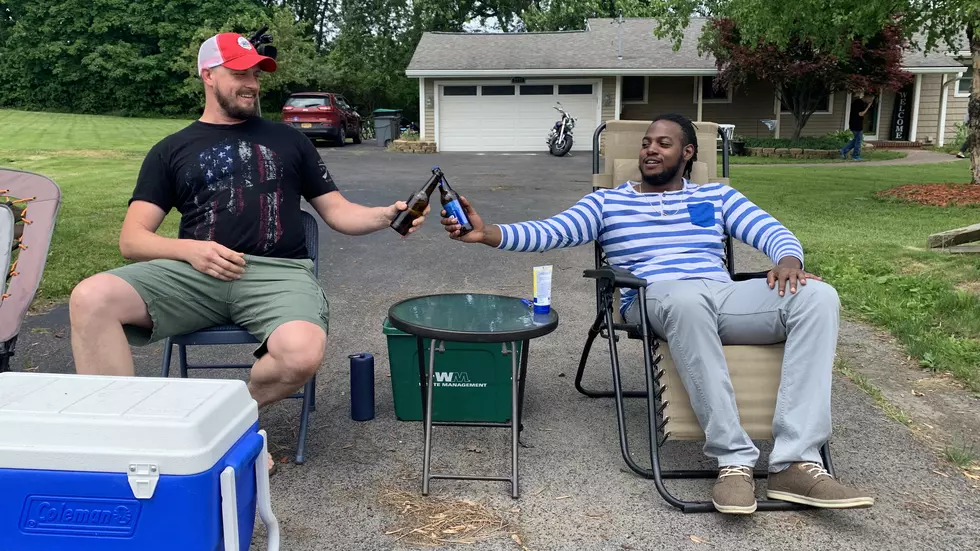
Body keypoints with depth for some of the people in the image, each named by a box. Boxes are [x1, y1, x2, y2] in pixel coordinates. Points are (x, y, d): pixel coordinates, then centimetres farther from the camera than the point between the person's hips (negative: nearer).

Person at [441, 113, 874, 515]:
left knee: (817, 296, -25)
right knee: (687, 295, -42)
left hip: (723, 300, 3)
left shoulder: (717, 196, 24)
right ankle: (734, 460, -35)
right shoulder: (608, 202, 19)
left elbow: (775, 233, 14)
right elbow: (549, 233, 4)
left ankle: (796, 462, -31)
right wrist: (487, 232, -13)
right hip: (654, 303, -3)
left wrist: (789, 259, -12)